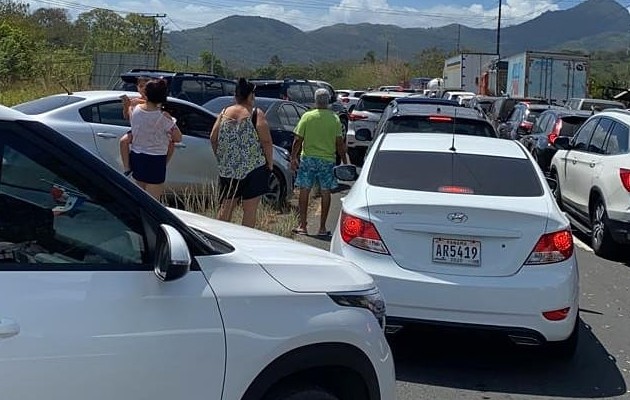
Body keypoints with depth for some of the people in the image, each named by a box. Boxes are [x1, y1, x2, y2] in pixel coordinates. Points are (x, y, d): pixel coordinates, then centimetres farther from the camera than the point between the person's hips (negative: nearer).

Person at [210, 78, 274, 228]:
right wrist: (270, 163, -1)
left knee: (225, 207, 12)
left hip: (227, 169, 5)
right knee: (250, 210, 2)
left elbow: (213, 138, 8)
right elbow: (266, 142, -12)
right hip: (253, 168, -4)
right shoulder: (256, 114, -7)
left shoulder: (224, 113, 7)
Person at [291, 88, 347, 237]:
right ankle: (322, 228, 10)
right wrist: (344, 161, 5)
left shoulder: (307, 116, -4)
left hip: (308, 158, 0)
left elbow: (298, 140, -4)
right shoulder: (335, 119, -2)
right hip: (327, 159, 1)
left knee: (304, 192, 8)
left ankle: (302, 226, 6)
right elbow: (339, 143, -3)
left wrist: (293, 158, 4)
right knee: (325, 193, 8)